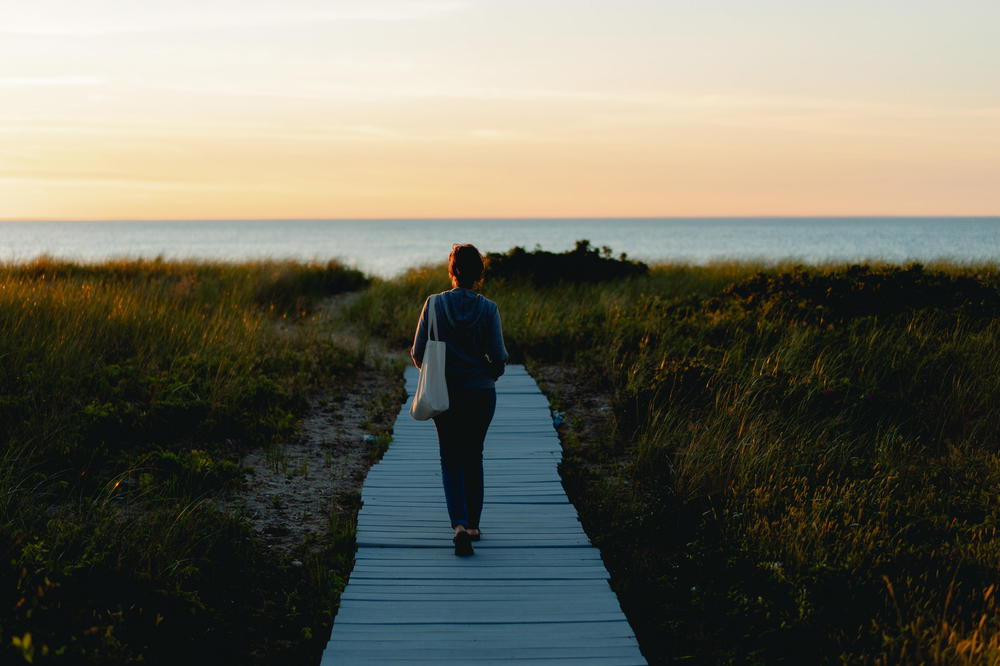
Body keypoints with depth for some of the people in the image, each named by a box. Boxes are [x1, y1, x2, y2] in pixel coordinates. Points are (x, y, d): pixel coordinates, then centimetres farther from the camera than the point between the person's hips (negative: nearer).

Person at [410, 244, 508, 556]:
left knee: (452, 460, 6)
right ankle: (473, 524, 22)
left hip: (446, 393, -1)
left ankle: (460, 524, -14)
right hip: (481, 394, 1)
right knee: (474, 457, 17)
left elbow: (418, 353, -5)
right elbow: (499, 357, -8)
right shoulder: (488, 308, -7)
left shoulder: (435, 303, -7)